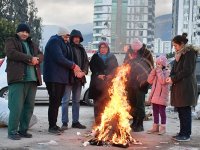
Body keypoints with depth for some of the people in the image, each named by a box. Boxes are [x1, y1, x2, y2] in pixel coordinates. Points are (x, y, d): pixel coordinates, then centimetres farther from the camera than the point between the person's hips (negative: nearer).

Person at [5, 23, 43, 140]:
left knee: (29, 106, 5)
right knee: (17, 106, -11)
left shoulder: (32, 44, 26)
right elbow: (11, 53, -11)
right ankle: (12, 132, -5)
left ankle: (23, 130, 13)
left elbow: (41, 55, 17)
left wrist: (36, 59, -8)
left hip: (32, 79, 6)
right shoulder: (11, 41, 7)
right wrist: (30, 58, -13)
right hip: (18, 78, -6)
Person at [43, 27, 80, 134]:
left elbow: (66, 58, 21)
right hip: (54, 77, -10)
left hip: (61, 77, 10)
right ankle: (52, 126, -4)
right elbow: (59, 58, -19)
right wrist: (73, 66, -12)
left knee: (57, 102, 12)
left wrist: (73, 66, 2)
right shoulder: (54, 41, -8)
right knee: (54, 102, -8)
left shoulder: (62, 43, 24)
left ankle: (54, 125, 18)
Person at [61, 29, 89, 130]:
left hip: (79, 78, 7)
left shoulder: (81, 49, 18)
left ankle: (75, 121, 17)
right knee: (66, 100, -6)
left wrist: (83, 72, -1)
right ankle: (64, 122, -3)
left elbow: (86, 61, 16)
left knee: (76, 100, 10)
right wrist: (75, 71, -15)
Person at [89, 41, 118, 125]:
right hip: (97, 83, 0)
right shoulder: (95, 57, 10)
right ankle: (98, 121, 5)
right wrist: (98, 75, -10)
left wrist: (111, 75, -7)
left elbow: (116, 68, 10)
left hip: (109, 82, 0)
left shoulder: (112, 57, 12)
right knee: (98, 102, 0)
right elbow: (92, 67, 5)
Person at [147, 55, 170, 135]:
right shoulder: (156, 72, 13)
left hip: (162, 96, -7)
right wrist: (154, 71, -3)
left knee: (162, 111, -2)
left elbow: (163, 81, -23)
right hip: (154, 95, 7)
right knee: (155, 111, 11)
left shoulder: (166, 72, -7)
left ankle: (163, 127, 4)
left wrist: (159, 71, -18)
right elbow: (150, 81, 4)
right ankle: (155, 127, 19)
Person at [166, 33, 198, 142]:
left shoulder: (190, 53, -9)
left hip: (186, 86, -9)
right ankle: (183, 133, 17)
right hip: (178, 86, 9)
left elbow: (187, 71, -15)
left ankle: (186, 134, -1)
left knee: (185, 110, -6)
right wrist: (171, 77, 0)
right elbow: (175, 68, 19)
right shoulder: (180, 54, 18)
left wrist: (173, 79, -12)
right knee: (180, 110, 10)